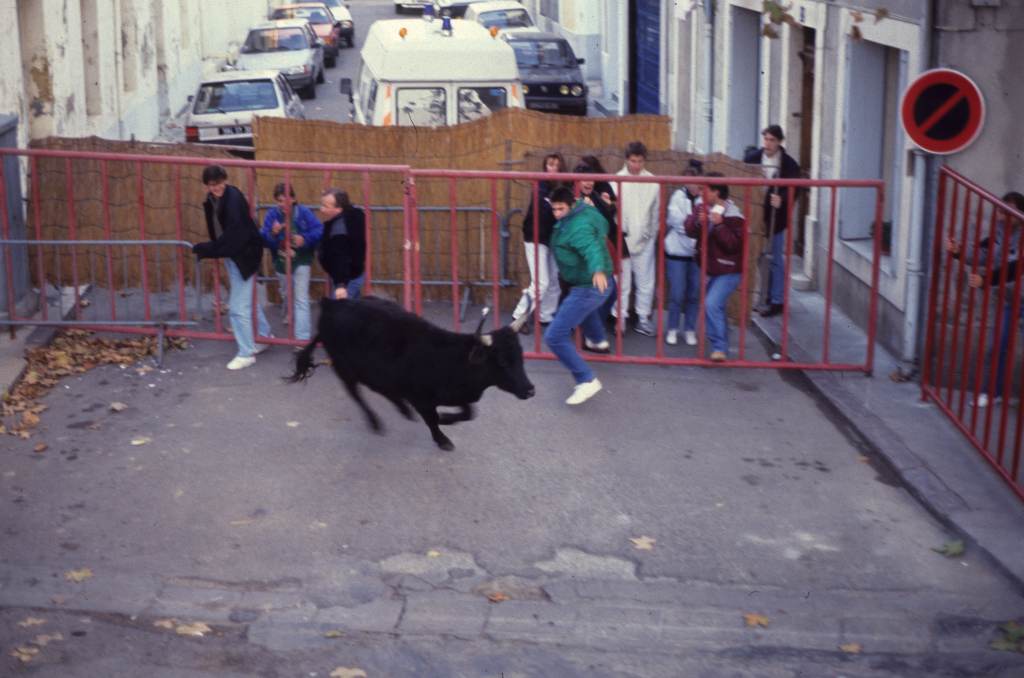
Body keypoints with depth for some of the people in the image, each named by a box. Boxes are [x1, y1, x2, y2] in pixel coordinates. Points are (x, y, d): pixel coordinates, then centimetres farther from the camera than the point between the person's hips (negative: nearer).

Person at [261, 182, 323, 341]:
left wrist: (305, 238, -33)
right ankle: (289, 312, 62)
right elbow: (264, 240, -15)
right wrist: (273, 233, -36)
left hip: (301, 261, -3)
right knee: (286, 294, 28)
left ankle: (302, 338, -11)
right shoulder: (272, 214, -12)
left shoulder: (303, 212, -16)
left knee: (301, 298, -11)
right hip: (281, 261, 3)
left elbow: (319, 230, -17)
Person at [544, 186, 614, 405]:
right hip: (590, 284, 11)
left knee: (555, 336, -15)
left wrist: (598, 270, -65)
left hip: (590, 287, -11)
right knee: (585, 306, 45)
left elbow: (592, 248, -47)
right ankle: (598, 339, 72)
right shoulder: (587, 210, 1)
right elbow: (602, 226, 22)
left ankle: (586, 381, -17)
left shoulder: (578, 227, -28)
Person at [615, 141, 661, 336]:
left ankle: (643, 318, 17)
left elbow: (655, 212, 4)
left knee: (645, 282, 7)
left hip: (644, 240, 1)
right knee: (622, 281, 5)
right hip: (623, 239, -1)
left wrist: (653, 235, 7)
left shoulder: (652, 181, -2)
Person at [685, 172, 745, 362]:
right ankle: (722, 347, 41)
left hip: (728, 270, -8)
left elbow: (733, 244, -24)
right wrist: (698, 221, -25)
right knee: (716, 307, 22)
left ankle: (719, 348, -16)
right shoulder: (702, 207, 0)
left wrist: (719, 225, -31)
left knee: (712, 304, -22)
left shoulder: (732, 215, -20)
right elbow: (690, 230, -5)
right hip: (710, 268, 8)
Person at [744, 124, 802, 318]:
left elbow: (794, 189, -10)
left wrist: (782, 199, -29)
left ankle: (777, 300, 11)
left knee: (776, 259, 4)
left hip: (775, 217, -4)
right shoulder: (752, 158, 1)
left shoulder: (789, 164, -9)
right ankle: (762, 295, 25)